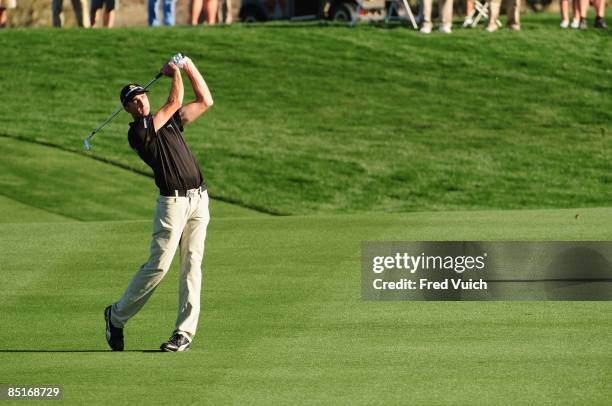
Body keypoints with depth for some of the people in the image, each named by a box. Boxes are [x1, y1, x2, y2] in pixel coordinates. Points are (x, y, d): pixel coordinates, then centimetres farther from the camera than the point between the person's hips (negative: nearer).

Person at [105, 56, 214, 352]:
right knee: (158, 265, -9)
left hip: (199, 198, 6)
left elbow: (205, 101, 16)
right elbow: (175, 102, -7)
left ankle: (185, 332, 2)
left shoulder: (169, 121, 16)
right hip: (172, 202, -6)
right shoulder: (137, 132, -6)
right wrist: (174, 73, 6)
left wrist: (190, 67, 11)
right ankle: (117, 316, 9)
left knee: (192, 265, 1)